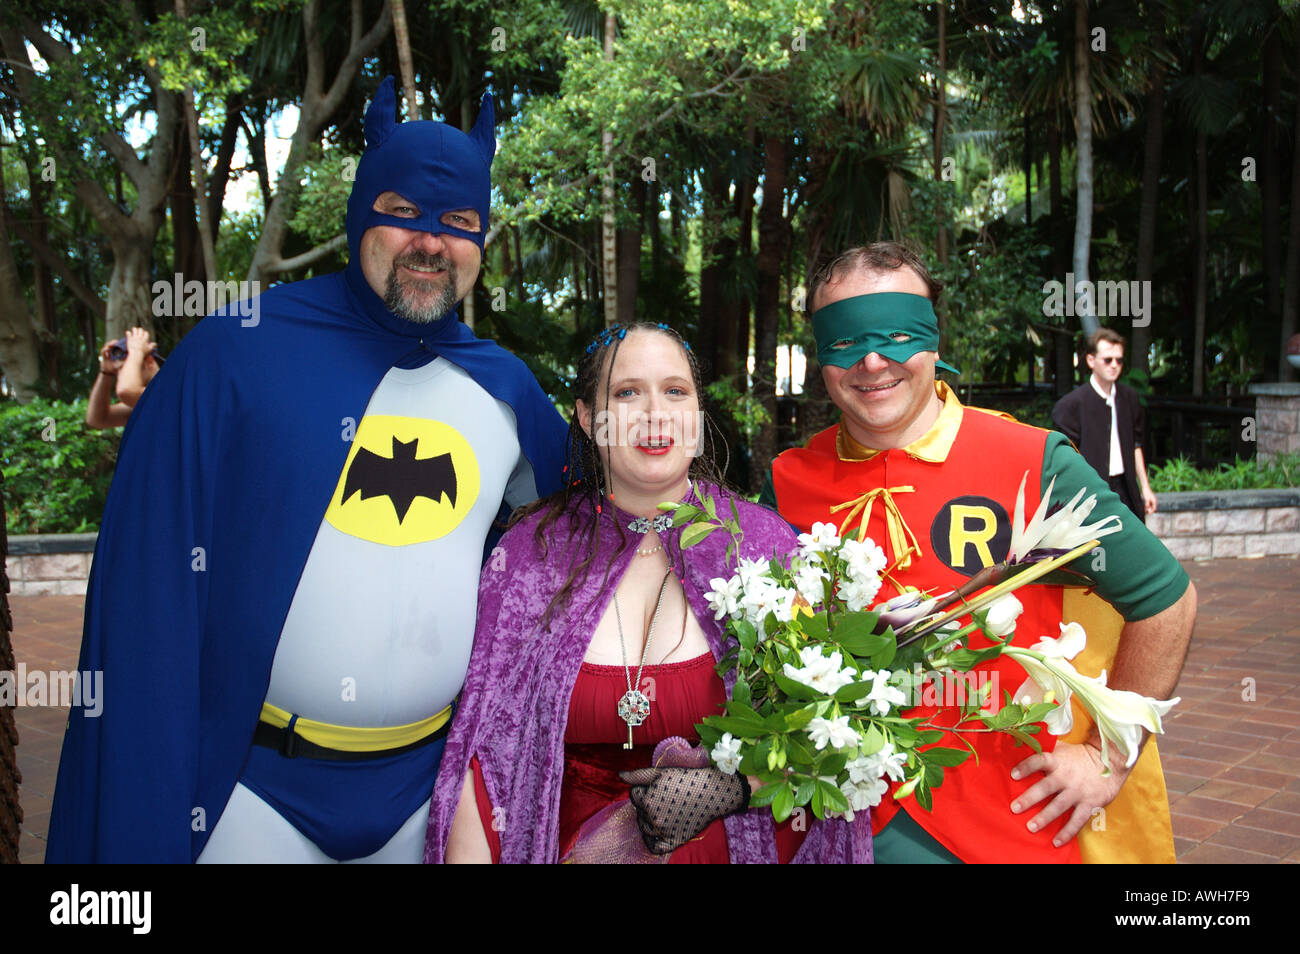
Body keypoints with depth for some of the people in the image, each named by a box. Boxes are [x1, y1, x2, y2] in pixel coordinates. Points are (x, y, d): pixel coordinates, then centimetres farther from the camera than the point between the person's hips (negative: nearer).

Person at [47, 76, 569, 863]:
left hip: (425, 780, 4)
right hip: (251, 785, -3)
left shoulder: (504, 388, 2)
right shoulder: (238, 352, -10)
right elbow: (152, 592, -10)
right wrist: (137, 824, -11)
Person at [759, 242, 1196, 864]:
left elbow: (1165, 599, -5)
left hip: (1025, 820, -1)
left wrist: (1108, 757, -5)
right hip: (868, 822, 2)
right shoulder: (791, 483, -4)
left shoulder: (1033, 465, -12)